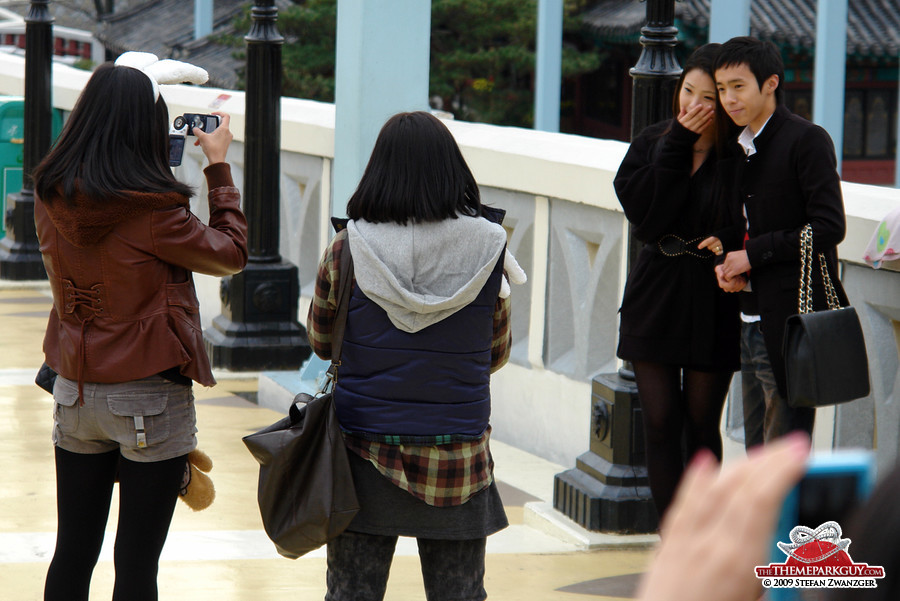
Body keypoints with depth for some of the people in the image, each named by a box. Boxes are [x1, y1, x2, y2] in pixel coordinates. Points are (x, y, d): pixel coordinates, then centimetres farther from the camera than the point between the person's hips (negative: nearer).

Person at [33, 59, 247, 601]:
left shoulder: (51, 197, -3)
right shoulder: (153, 210, -19)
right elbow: (231, 254, -5)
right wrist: (219, 166, 5)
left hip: (74, 393, 6)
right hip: (148, 401, -6)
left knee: (73, 553, 14)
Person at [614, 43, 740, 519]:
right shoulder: (652, 144, 2)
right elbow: (644, 216, -13)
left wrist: (729, 244, -24)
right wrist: (678, 145, -15)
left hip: (713, 305, -2)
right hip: (655, 300, 3)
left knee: (701, 426, 5)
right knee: (660, 423, 0)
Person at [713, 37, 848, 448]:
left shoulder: (806, 140, -10)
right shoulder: (738, 148, 15)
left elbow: (829, 228, -16)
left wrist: (754, 254, -13)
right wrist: (726, 264, 2)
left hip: (794, 322, -8)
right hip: (752, 321, 8)